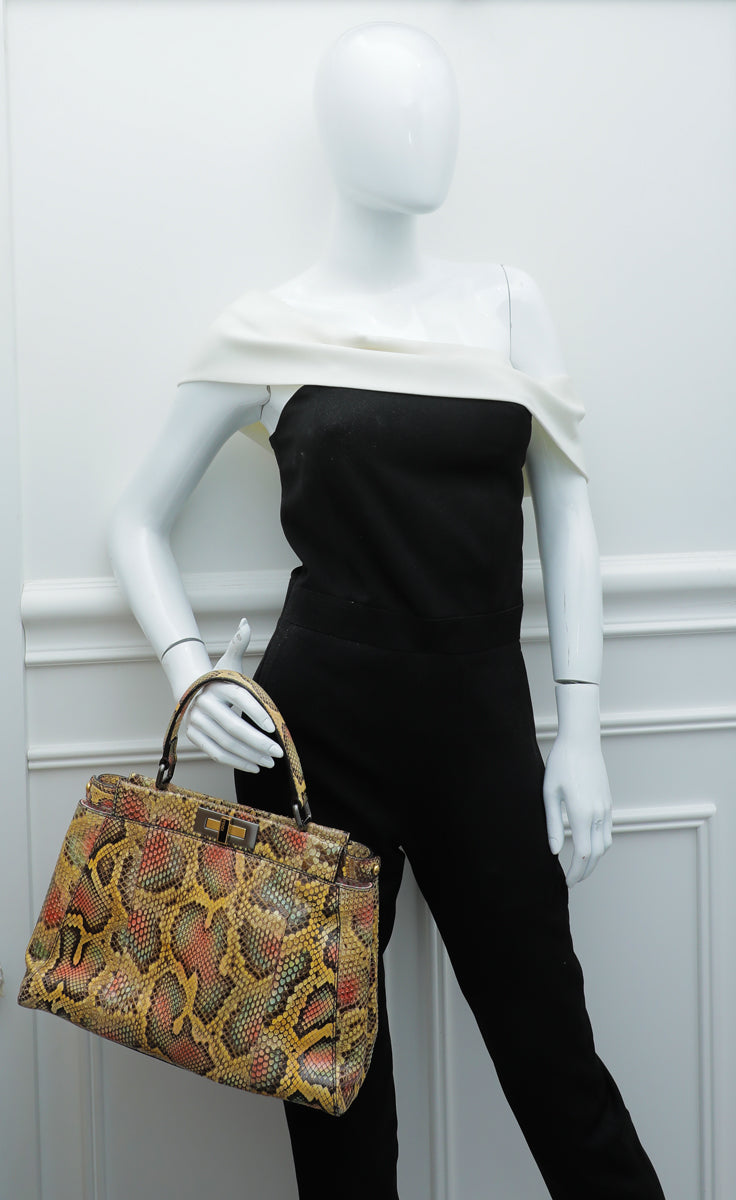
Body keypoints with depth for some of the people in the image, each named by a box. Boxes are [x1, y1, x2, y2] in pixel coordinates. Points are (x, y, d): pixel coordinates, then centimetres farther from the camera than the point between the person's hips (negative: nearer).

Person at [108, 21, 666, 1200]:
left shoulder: (506, 300, 7)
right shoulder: (267, 329, 1)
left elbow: (565, 512, 7)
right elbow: (139, 522, 9)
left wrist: (580, 728, 2)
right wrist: (190, 671, -7)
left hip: (484, 723, 2)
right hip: (316, 727, -1)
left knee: (548, 1041, 7)